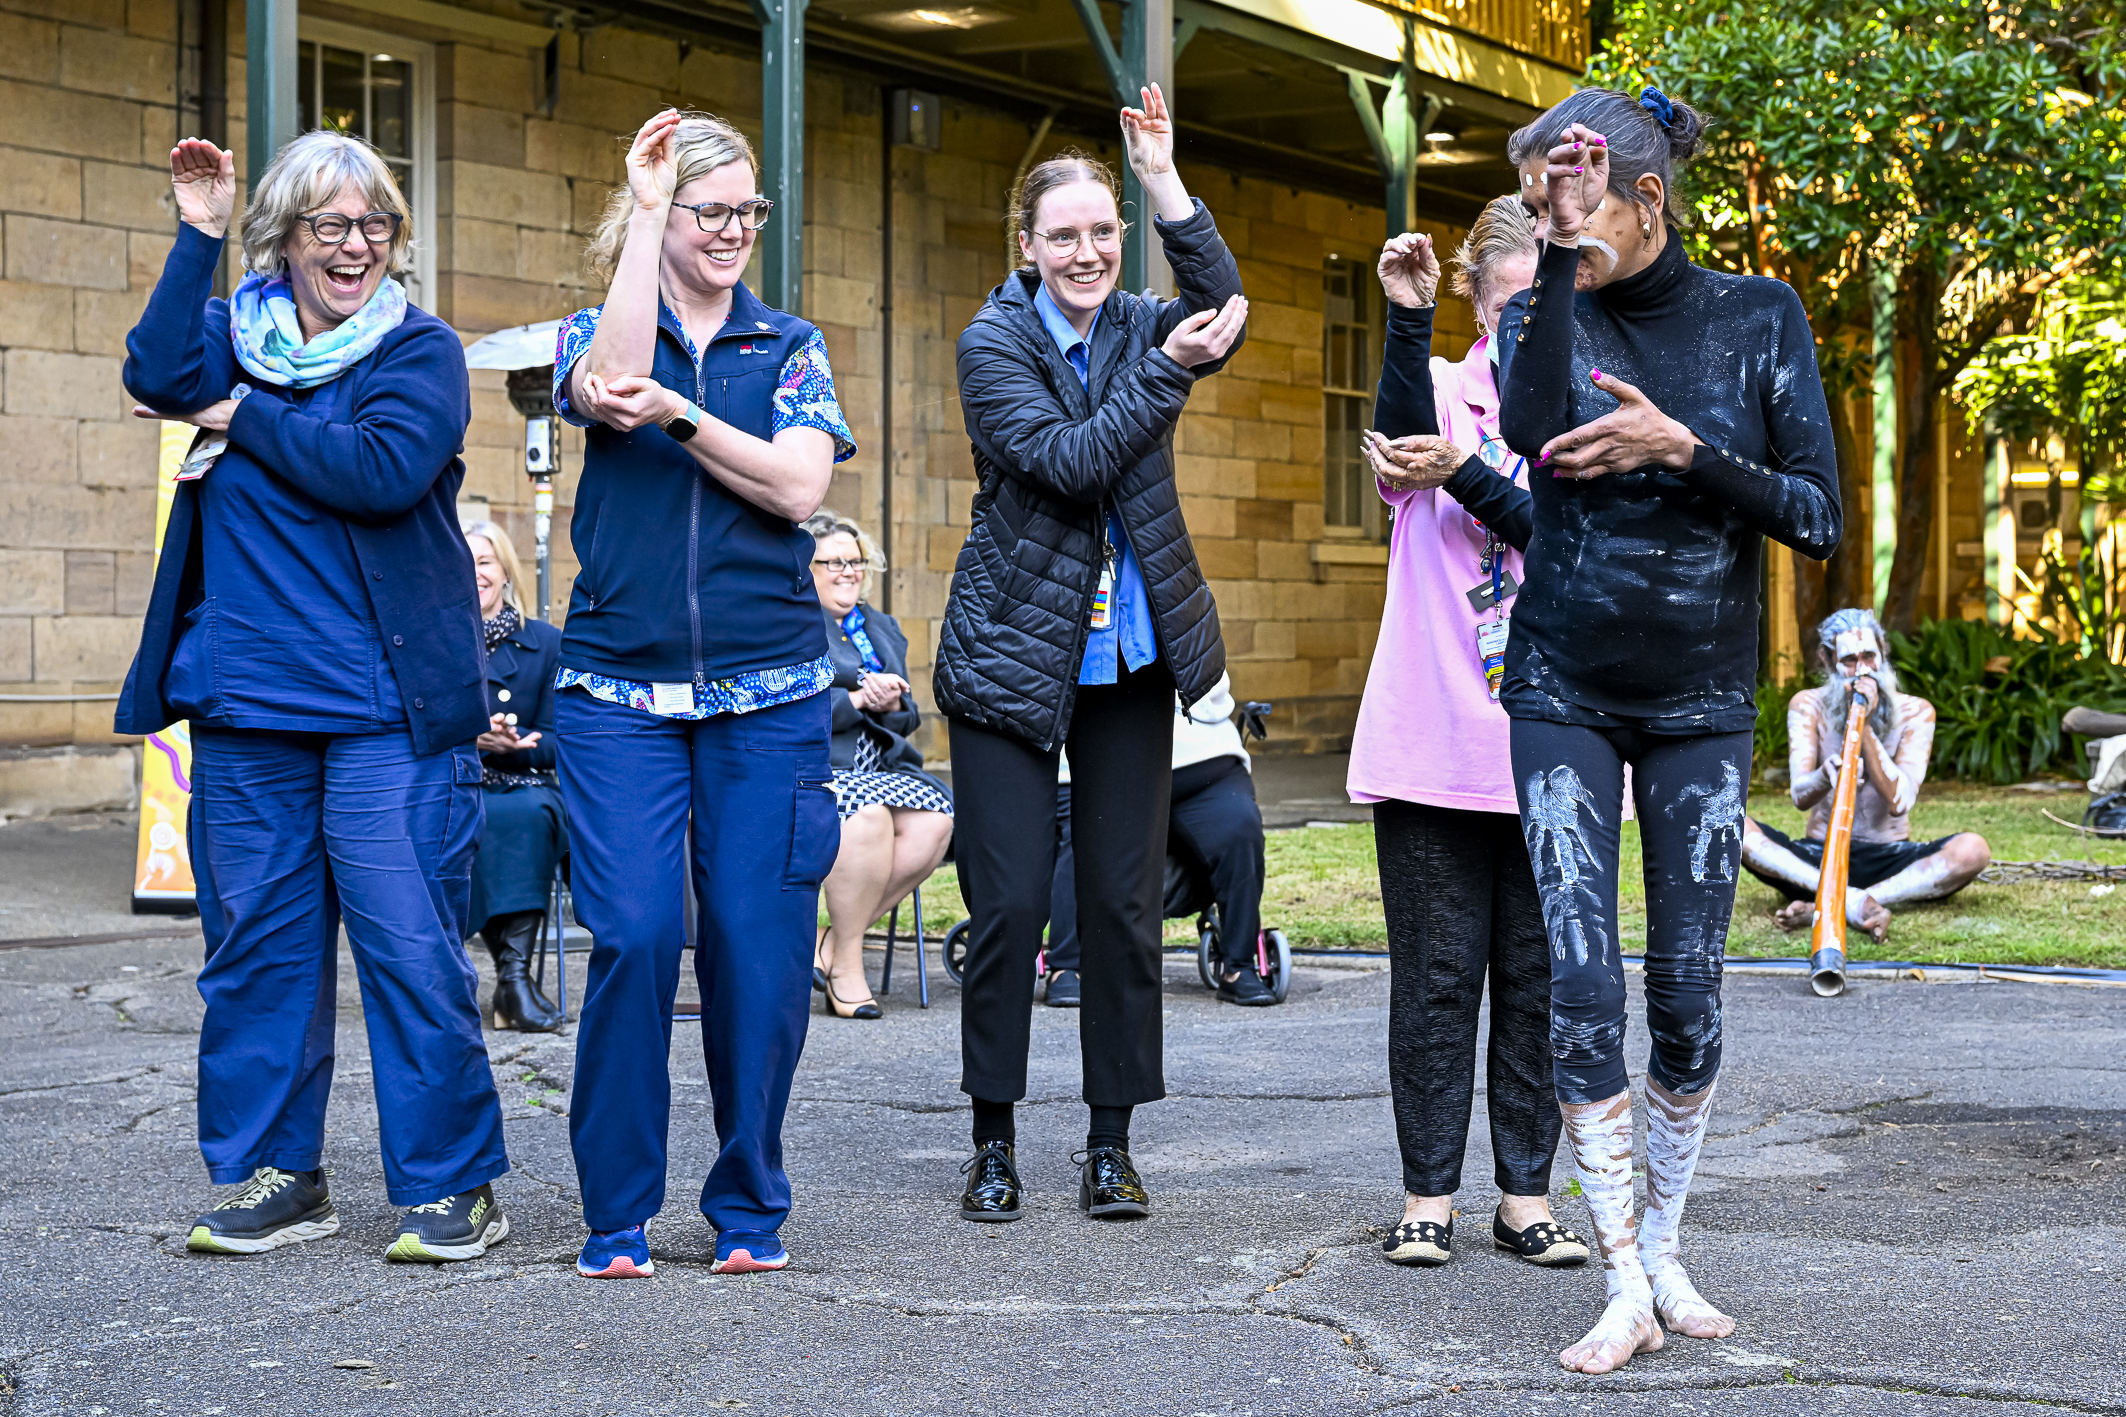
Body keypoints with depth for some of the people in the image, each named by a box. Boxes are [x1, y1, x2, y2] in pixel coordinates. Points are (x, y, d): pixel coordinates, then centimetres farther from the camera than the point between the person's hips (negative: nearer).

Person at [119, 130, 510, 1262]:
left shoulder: (421, 351, 2)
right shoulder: (236, 338, 12)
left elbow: (383, 467, -16)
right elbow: (158, 375, -10)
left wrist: (241, 419, -8)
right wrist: (196, 235, -10)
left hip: (386, 705, -4)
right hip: (246, 700, 4)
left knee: (411, 944, -5)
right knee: (255, 939, 7)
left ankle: (450, 1184, 4)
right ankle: (276, 1174, 18)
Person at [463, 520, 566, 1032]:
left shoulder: (546, 643, 9)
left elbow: (555, 741, 4)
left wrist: (507, 743, -18)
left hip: (526, 790, 1)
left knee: (532, 813, -35)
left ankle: (513, 976, -34)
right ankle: (514, 975, -31)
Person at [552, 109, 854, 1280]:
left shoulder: (789, 346, 12)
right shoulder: (595, 330, 9)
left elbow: (799, 487, -4)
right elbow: (611, 386, -16)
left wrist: (679, 415, -16)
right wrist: (647, 211, -13)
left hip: (768, 693, 1)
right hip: (619, 687, -1)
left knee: (760, 941, -2)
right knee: (633, 936, -10)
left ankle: (749, 1203, 13)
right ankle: (618, 1208, 4)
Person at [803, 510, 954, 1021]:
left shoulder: (882, 628, 25)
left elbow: (909, 717, 21)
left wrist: (890, 704, -3)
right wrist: (857, 699, -12)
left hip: (881, 768, 6)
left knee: (934, 819, -25)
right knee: (868, 814, -37)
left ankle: (834, 940, -15)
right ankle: (846, 962, -23)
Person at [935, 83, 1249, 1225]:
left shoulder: (1141, 326, 4)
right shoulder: (993, 342, -5)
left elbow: (1224, 313, -19)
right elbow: (1068, 460, -19)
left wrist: (1164, 179, -26)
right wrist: (1168, 368, -21)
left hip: (1132, 657, 3)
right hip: (1013, 654, -3)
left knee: (1125, 902, 4)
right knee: (1009, 902, -3)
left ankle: (1110, 1145, 13)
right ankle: (993, 1142, 10)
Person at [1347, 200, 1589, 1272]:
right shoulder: (1441, 387, 5)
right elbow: (1399, 442, -19)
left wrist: (1464, 475, -16)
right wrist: (1407, 315, -28)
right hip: (1433, 737, -1)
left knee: (1540, 976, 6)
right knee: (1436, 973, 1)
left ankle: (1524, 1195, 15)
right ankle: (1427, 1197, 10)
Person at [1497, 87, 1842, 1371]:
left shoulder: (1758, 317, -2)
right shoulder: (1547, 305, -1)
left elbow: (1820, 518, -7)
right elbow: (1531, 434, -24)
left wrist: (1682, 448, -19)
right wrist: (1566, 252, -25)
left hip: (1702, 701, 0)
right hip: (1565, 695, 0)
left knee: (1689, 997, 1)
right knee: (1583, 991, -8)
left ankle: (1664, 1251, 20)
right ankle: (1627, 1291, -2)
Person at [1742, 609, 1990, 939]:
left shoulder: (1914, 712, -2)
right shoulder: (1807, 706, -1)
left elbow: (1899, 801, -15)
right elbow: (1800, 796, -15)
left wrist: (1864, 728, -21)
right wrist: (1826, 776, -39)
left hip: (1890, 859, 0)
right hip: (1817, 859, 0)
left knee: (1973, 850, -31)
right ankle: (1854, 902, -43)